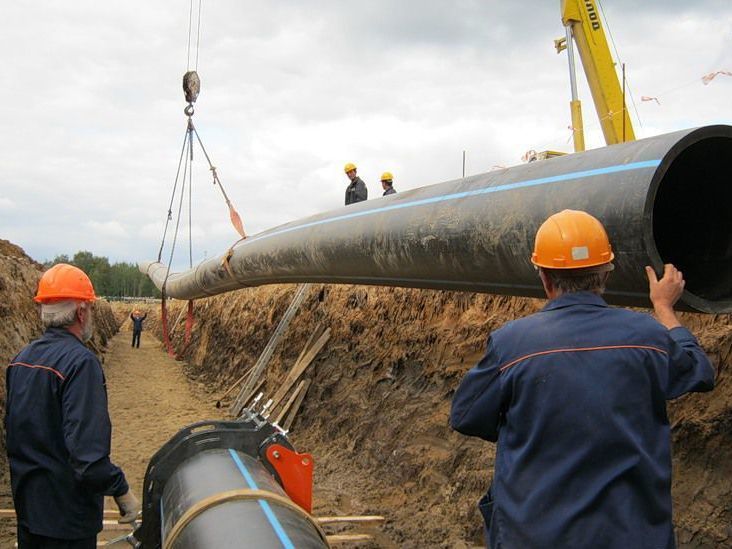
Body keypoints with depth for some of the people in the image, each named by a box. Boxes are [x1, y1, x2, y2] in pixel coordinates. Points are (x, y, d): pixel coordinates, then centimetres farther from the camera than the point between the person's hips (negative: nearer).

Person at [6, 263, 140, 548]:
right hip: (67, 512, -7)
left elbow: (13, 431, 14)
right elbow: (87, 450, -30)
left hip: (26, 504, 8)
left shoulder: (21, 358, 3)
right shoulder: (81, 362, -22)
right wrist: (122, 492, -19)